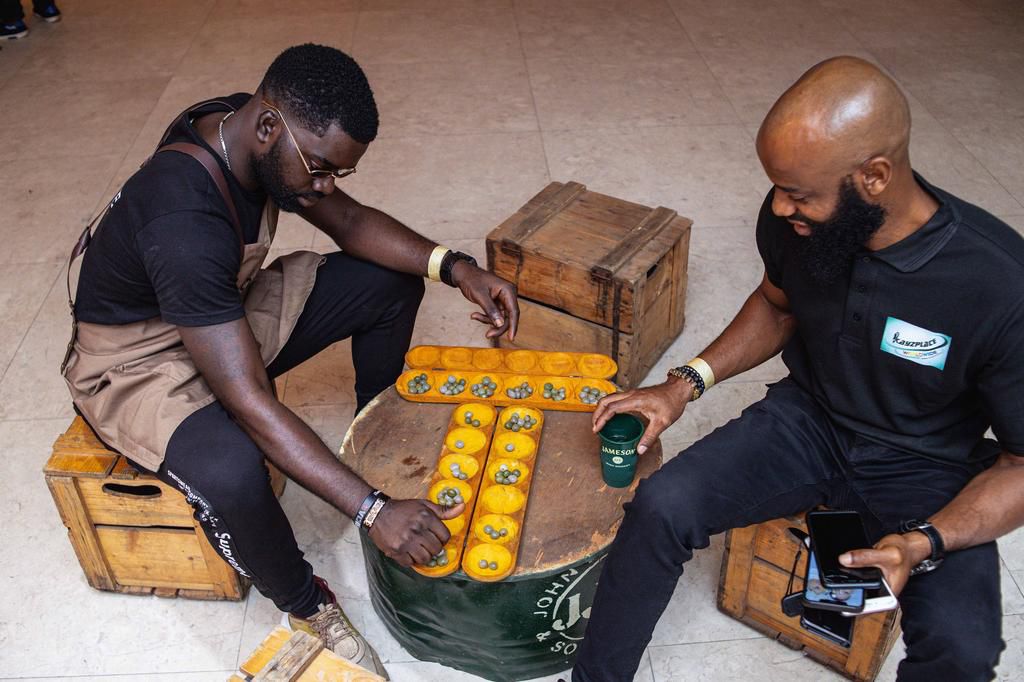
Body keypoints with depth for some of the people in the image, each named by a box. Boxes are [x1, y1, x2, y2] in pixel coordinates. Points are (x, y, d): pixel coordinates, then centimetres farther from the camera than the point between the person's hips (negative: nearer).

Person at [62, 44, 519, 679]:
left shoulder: (254, 134, -14)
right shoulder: (182, 220, -38)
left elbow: (350, 221, -1)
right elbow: (251, 403, -40)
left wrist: (456, 266, -18)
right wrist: (372, 510, -41)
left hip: (224, 312, 8)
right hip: (138, 362, -8)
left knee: (390, 279, -1)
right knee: (231, 473, -38)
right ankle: (306, 605, -6)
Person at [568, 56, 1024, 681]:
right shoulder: (794, 216, -16)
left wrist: (922, 545, -31)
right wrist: (686, 384, -5)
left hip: (928, 471, -2)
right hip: (808, 418, 3)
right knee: (660, 508, -19)